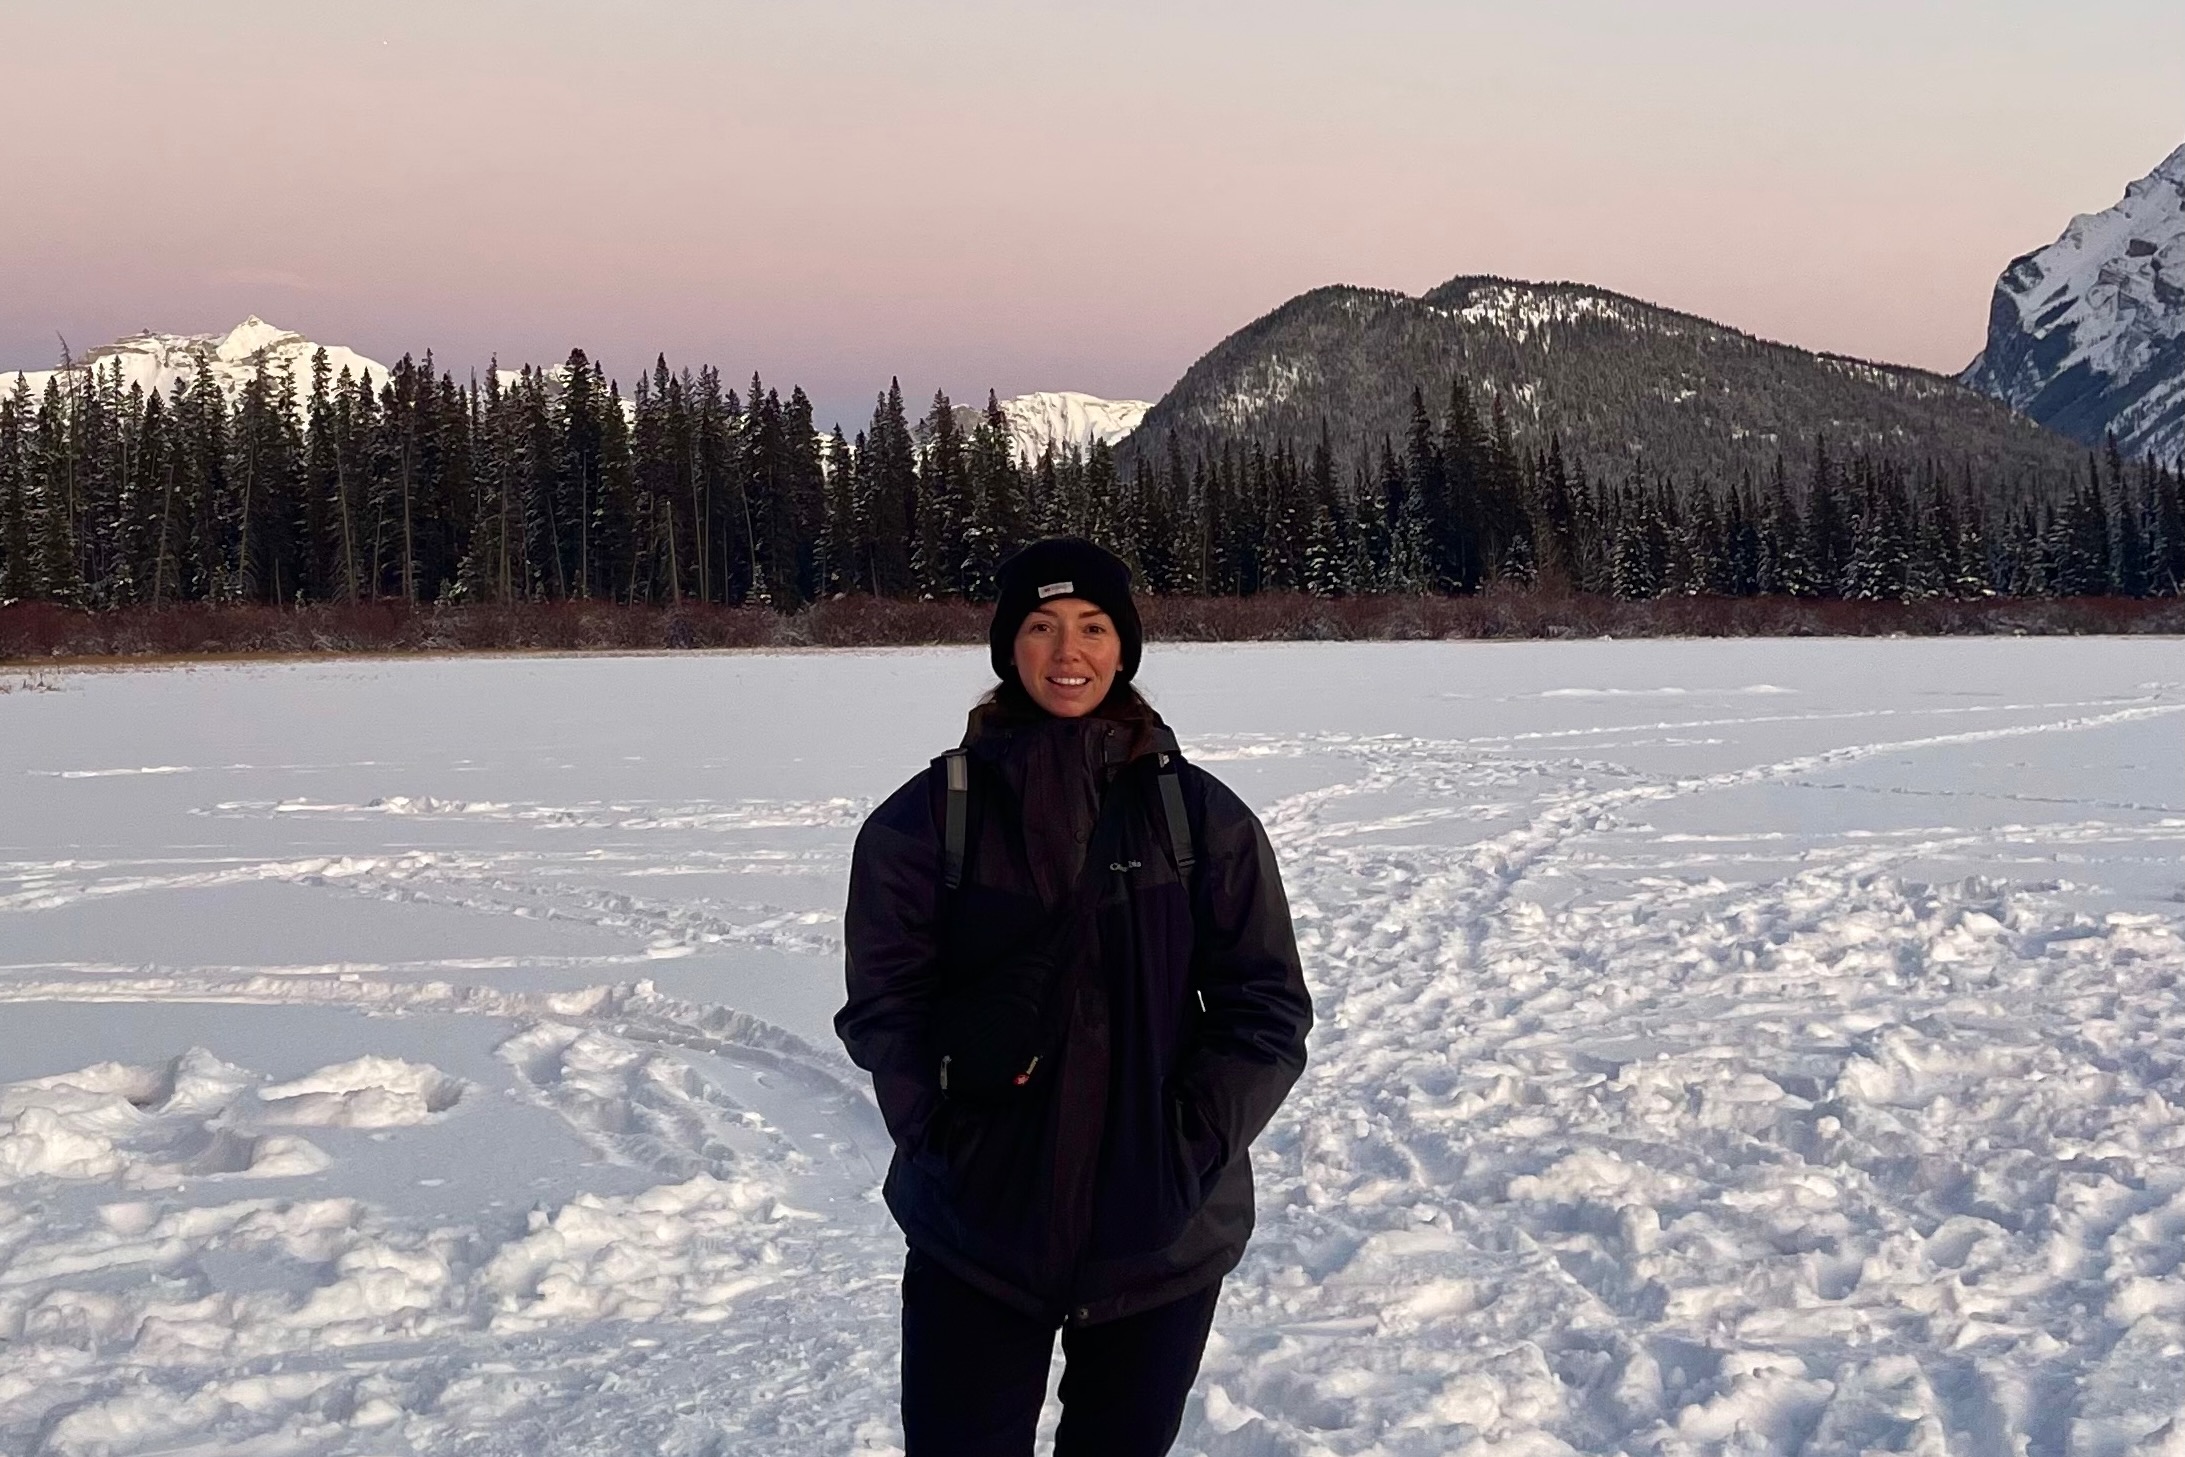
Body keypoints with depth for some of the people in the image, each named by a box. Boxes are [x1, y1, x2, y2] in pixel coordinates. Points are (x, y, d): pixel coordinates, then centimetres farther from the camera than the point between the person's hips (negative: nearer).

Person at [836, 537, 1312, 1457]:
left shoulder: (1199, 815, -1)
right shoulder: (930, 815, -3)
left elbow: (1267, 1009, -1)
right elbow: (884, 1006, -2)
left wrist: (1190, 1148, -12)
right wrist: (947, 1144, -13)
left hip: (1162, 1236, 1)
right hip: (975, 1230, -1)